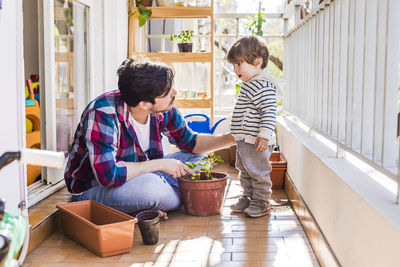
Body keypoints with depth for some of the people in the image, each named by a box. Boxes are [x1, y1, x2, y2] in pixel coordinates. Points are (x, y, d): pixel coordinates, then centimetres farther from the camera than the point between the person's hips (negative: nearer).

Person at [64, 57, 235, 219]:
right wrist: (160, 164, -28)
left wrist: (230, 139, -8)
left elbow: (190, 142, 7)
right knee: (151, 186, -36)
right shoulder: (104, 115, -31)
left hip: (136, 177, 8)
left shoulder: (163, 110, -10)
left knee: (196, 157, 1)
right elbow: (108, 175, -38)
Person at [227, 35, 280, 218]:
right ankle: (248, 198, 31)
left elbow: (269, 112, -23)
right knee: (245, 172, 19)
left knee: (258, 172, 0)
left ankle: (261, 203, 11)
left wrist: (264, 136, -27)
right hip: (243, 141, 10)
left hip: (256, 142, -10)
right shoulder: (248, 85, 14)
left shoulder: (263, 86, -18)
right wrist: (236, 135, 28)